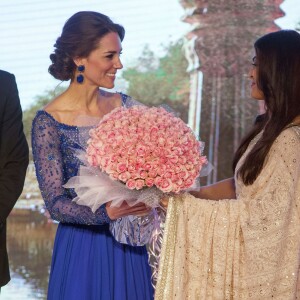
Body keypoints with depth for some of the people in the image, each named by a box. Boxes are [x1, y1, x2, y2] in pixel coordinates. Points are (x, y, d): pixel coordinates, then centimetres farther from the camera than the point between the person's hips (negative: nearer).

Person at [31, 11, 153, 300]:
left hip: (130, 247, 4)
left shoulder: (124, 105, 0)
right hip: (82, 250, -4)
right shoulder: (48, 121, -12)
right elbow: (55, 203, -14)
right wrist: (105, 213, -30)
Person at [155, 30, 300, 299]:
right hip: (252, 261, 8)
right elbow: (244, 184, 10)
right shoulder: (273, 128, 7)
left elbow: (254, 213, -20)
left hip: (266, 269, -8)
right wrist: (187, 194, 1)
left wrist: (182, 203, -15)